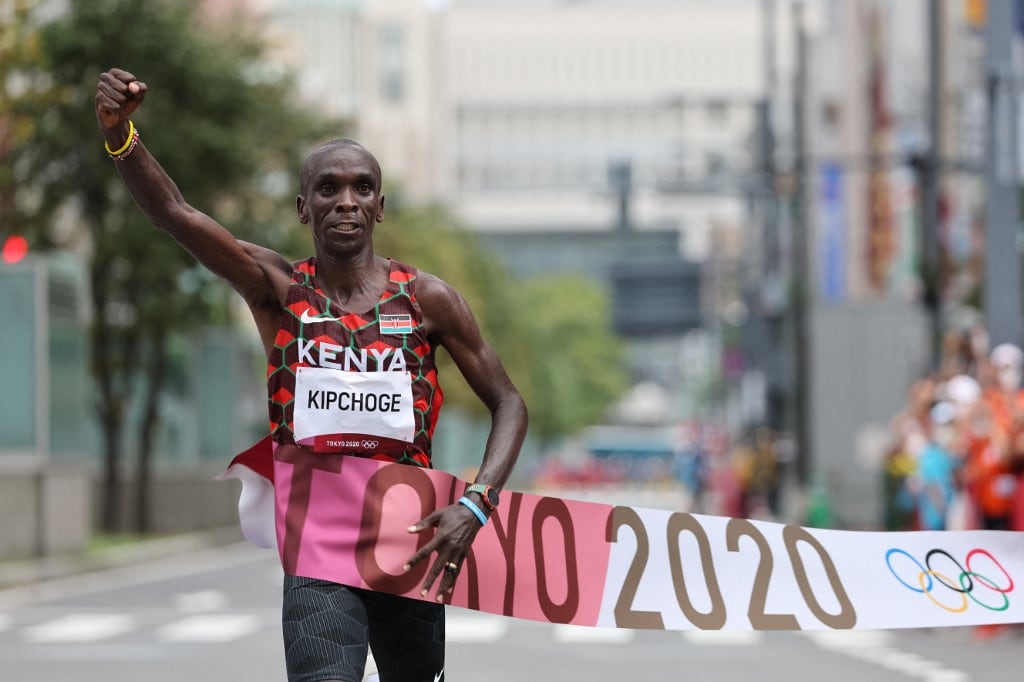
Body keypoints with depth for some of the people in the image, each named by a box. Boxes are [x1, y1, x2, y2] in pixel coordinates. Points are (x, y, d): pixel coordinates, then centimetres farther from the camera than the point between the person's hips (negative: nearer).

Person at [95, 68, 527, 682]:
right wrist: (118, 132, -32)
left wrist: (476, 503, -12)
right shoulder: (279, 290, -1)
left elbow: (508, 403, 5)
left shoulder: (426, 299, 0)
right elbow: (172, 212, -14)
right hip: (314, 539, -2)